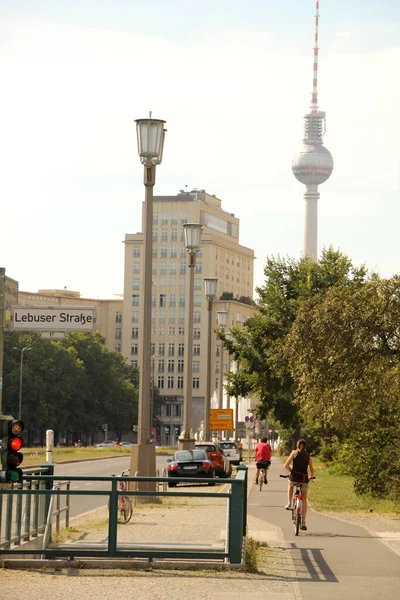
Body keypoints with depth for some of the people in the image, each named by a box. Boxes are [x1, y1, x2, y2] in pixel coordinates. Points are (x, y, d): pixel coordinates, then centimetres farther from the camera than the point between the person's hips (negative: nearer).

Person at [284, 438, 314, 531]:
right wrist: (311, 477, 36)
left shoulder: (295, 453, 1)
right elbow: (312, 470, 17)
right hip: (304, 479, 2)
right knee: (304, 500, 14)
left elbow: (286, 465, -4)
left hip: (294, 477, -2)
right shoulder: (308, 456, 11)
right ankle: (303, 522, 9)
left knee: (290, 485, 37)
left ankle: (289, 504, 22)